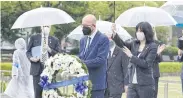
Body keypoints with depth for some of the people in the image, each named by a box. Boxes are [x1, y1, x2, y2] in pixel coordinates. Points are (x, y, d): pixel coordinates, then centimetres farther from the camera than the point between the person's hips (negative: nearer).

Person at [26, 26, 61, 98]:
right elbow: (28, 52, 12)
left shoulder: (55, 40, 10)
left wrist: (49, 49, -11)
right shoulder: (34, 38, 11)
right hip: (37, 69, 0)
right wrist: (31, 58, -9)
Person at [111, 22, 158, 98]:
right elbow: (122, 44, -6)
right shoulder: (134, 44, 9)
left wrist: (131, 56, -17)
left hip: (145, 85, -5)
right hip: (132, 84, 5)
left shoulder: (152, 46, -7)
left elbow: (146, 64, -15)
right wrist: (115, 35, -22)